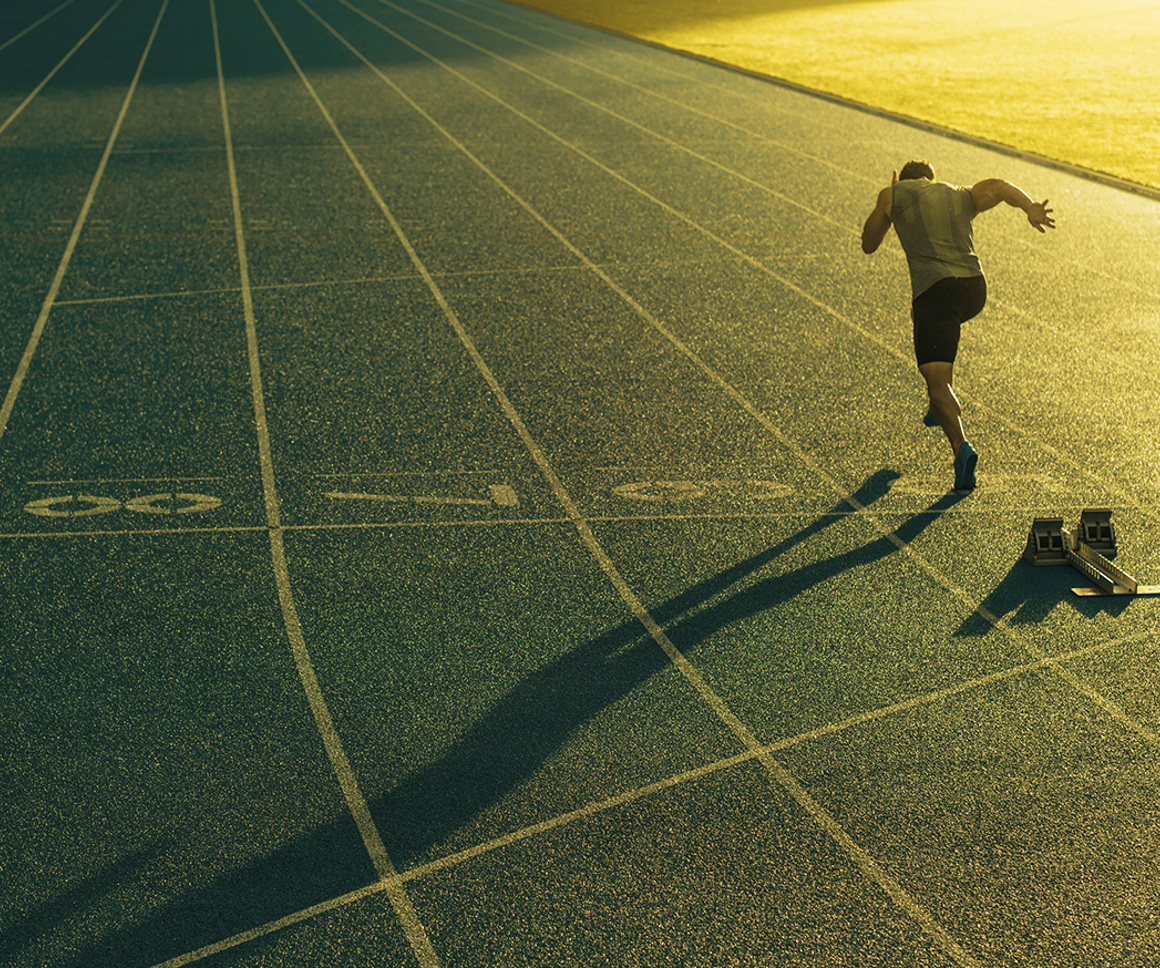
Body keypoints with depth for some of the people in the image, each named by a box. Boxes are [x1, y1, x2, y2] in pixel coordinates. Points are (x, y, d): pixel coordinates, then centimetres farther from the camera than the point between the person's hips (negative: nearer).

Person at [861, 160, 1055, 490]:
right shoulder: (963, 197, 25)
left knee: (937, 381, -10)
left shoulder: (895, 195, 16)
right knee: (925, 312, 37)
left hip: (937, 290, -5)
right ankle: (943, 407, 39)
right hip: (975, 289, 5)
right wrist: (1031, 208, -14)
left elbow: (868, 245, 25)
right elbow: (999, 186, 5)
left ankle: (961, 447, -36)